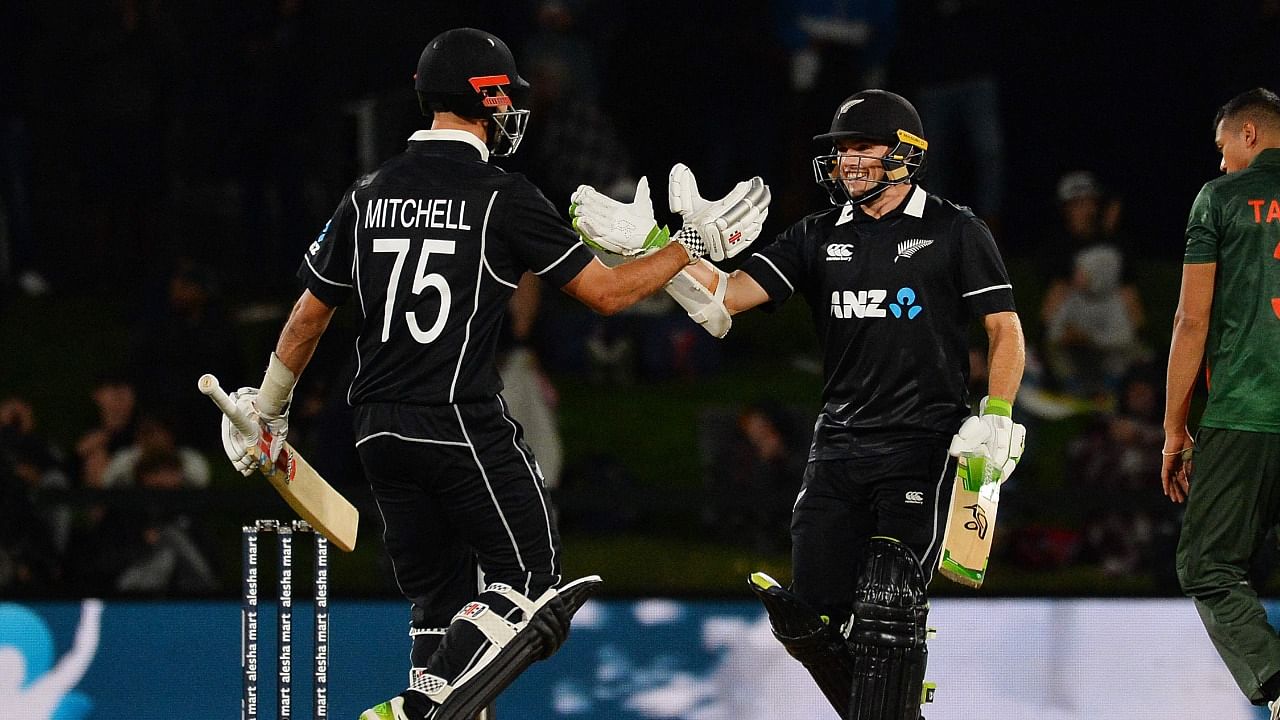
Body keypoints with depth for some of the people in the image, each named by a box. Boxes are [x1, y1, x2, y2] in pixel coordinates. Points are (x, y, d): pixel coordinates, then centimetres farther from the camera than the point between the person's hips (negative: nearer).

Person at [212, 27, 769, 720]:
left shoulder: (368, 194, 9)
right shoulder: (503, 197, -8)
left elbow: (307, 318, 16)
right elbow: (606, 293, -3)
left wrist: (267, 409, 30)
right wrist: (691, 243, 10)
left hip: (378, 430, 6)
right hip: (463, 423, -6)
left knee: (438, 597, 15)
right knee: (530, 584, 2)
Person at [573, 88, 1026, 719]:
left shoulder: (955, 233, 1)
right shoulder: (820, 238, 12)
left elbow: (1006, 331, 2)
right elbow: (729, 294, 3)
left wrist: (996, 419, -11)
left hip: (923, 449, -5)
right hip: (839, 448, 5)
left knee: (885, 609, -17)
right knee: (811, 619, 1)